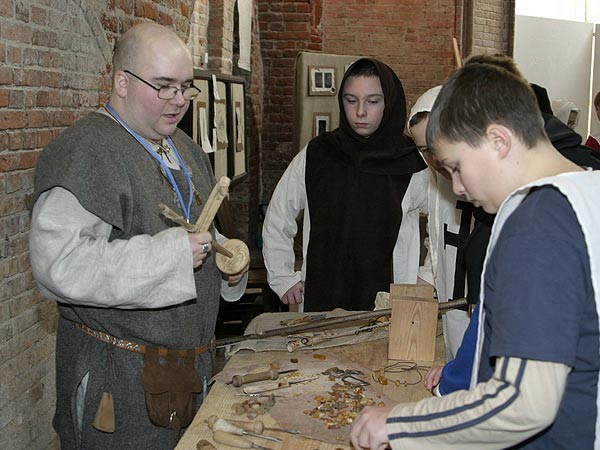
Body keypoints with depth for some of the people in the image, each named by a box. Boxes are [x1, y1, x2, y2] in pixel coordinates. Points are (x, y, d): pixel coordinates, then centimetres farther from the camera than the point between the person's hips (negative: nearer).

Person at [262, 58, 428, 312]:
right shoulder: (315, 156, 1)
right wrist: (283, 278, 8)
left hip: (389, 307, -1)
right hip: (320, 304, 1)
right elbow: (276, 220, 11)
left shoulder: (412, 164, -2)